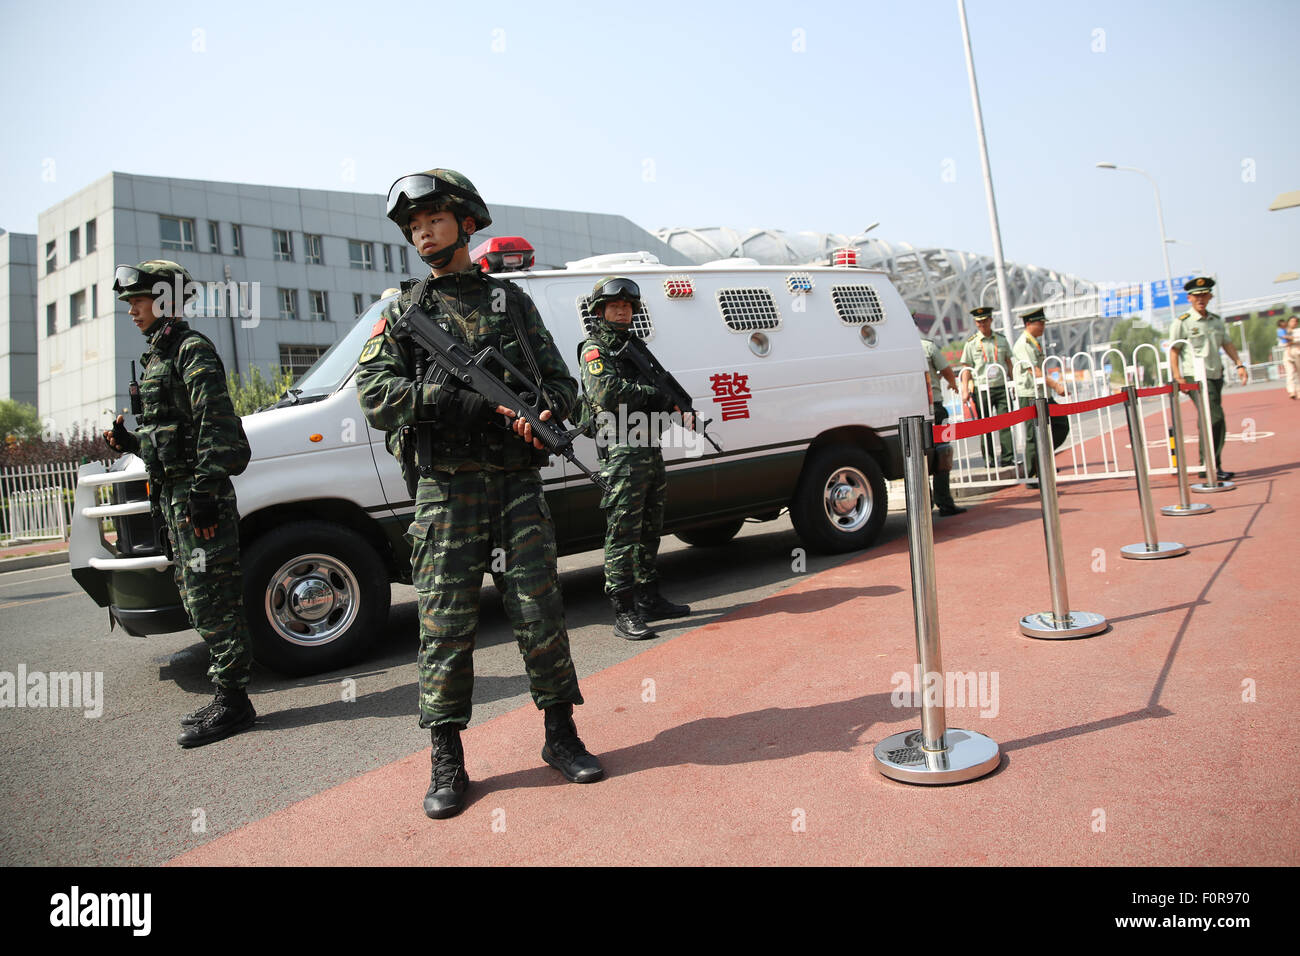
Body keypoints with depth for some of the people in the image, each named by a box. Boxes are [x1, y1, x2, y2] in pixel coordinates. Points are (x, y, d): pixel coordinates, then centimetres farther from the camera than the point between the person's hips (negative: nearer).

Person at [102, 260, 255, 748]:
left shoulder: (192, 349, -9)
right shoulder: (159, 356, 21)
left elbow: (215, 427, -19)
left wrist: (204, 494, -24)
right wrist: (127, 441, 12)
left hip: (199, 494, -10)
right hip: (173, 494, 10)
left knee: (211, 600, -7)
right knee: (197, 599, 12)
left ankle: (232, 701, 0)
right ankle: (227, 699, 20)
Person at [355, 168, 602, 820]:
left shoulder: (511, 300, 14)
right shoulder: (403, 310, 9)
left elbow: (560, 380, 12)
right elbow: (374, 394, -3)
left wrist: (546, 408, -12)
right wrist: (463, 400, -15)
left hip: (516, 482, 1)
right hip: (446, 488, -1)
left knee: (540, 613, 4)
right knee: (446, 625, 1)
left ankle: (561, 737, 20)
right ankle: (447, 765, 14)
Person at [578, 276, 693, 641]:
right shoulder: (594, 350, -3)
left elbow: (655, 389, 28)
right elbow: (607, 393, -19)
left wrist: (676, 407, 7)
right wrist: (654, 394, -10)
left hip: (649, 447, 9)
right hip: (621, 450, -9)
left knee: (650, 529, 14)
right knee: (623, 532, -9)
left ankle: (649, 599, 24)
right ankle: (624, 613, -7)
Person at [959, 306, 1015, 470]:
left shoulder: (1001, 339, 11)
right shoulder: (971, 343, 3)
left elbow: (1008, 363, 16)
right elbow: (966, 368, 3)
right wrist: (965, 390, -6)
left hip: (1002, 387, 2)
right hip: (982, 389, -2)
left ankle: (1007, 459, -1)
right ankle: (990, 461, 10)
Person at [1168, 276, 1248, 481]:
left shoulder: (1217, 321, 15)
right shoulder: (1182, 322, -3)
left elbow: (1227, 344, 17)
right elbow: (1174, 350, -5)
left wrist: (1239, 364, 4)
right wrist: (1177, 376, -14)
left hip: (1216, 376, 7)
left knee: (1209, 422, 10)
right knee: (1215, 418, -16)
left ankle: (1207, 465, 18)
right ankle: (1212, 467, -11)